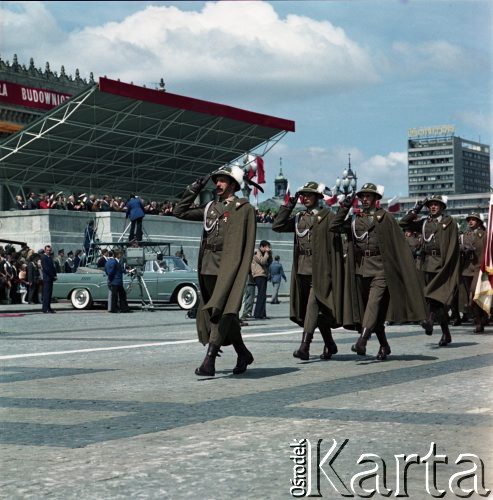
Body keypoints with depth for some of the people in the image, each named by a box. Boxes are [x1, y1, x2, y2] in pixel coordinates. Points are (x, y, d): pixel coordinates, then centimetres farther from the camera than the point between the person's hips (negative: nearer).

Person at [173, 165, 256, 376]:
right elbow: (179, 211, 20)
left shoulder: (243, 208, -2)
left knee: (219, 311, -13)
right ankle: (243, 354, 25)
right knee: (225, 313, 11)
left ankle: (209, 361, -17)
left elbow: (245, 245, -7)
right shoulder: (210, 208, 16)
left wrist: (233, 270, -14)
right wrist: (194, 189, 13)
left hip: (227, 268, -7)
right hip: (208, 268, 7)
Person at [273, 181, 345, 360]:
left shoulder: (327, 216, -2)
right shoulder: (299, 217, 16)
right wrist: (288, 205, 4)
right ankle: (330, 345, 25)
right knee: (318, 311, 13)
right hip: (302, 270, 6)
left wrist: (334, 272, -11)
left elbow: (335, 243, -6)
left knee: (313, 306, -16)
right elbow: (277, 226, 7)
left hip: (319, 270, -6)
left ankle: (305, 347, -22)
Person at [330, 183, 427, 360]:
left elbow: (399, 244, -2)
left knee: (374, 304, -19)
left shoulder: (385, 217, 0)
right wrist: (345, 207, -3)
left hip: (380, 269, -5)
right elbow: (334, 226, 3)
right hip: (361, 269, 5)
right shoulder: (355, 218, 13)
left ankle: (362, 340, -29)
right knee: (376, 311, 10)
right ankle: (384, 345, 20)